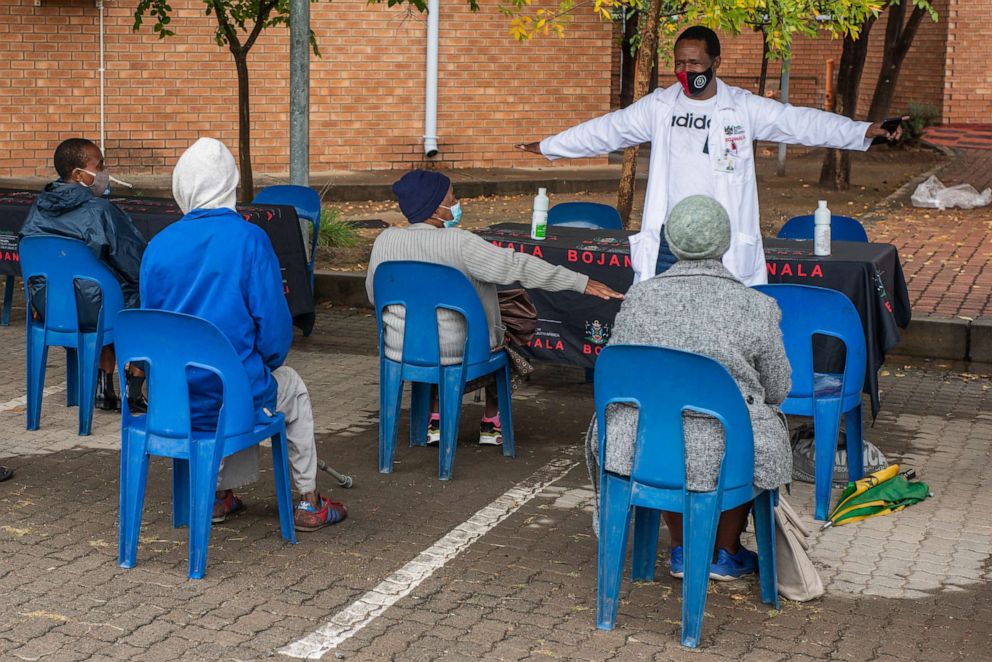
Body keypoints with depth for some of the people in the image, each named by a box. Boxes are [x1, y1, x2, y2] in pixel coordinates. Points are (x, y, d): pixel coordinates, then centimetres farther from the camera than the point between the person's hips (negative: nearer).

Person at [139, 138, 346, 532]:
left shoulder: (159, 245, -1)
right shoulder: (248, 238, -13)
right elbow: (274, 323, -13)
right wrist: (266, 363, 8)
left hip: (172, 402, 4)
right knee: (292, 387, 29)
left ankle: (221, 495, 36)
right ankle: (309, 503, 34)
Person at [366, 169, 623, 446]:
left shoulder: (385, 241, -5)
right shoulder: (459, 244, -20)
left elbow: (374, 295, 8)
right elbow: (518, 266, -23)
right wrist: (582, 282, -20)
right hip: (460, 353, -4)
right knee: (496, 341, 29)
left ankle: (436, 418, 32)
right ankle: (491, 422, 37)